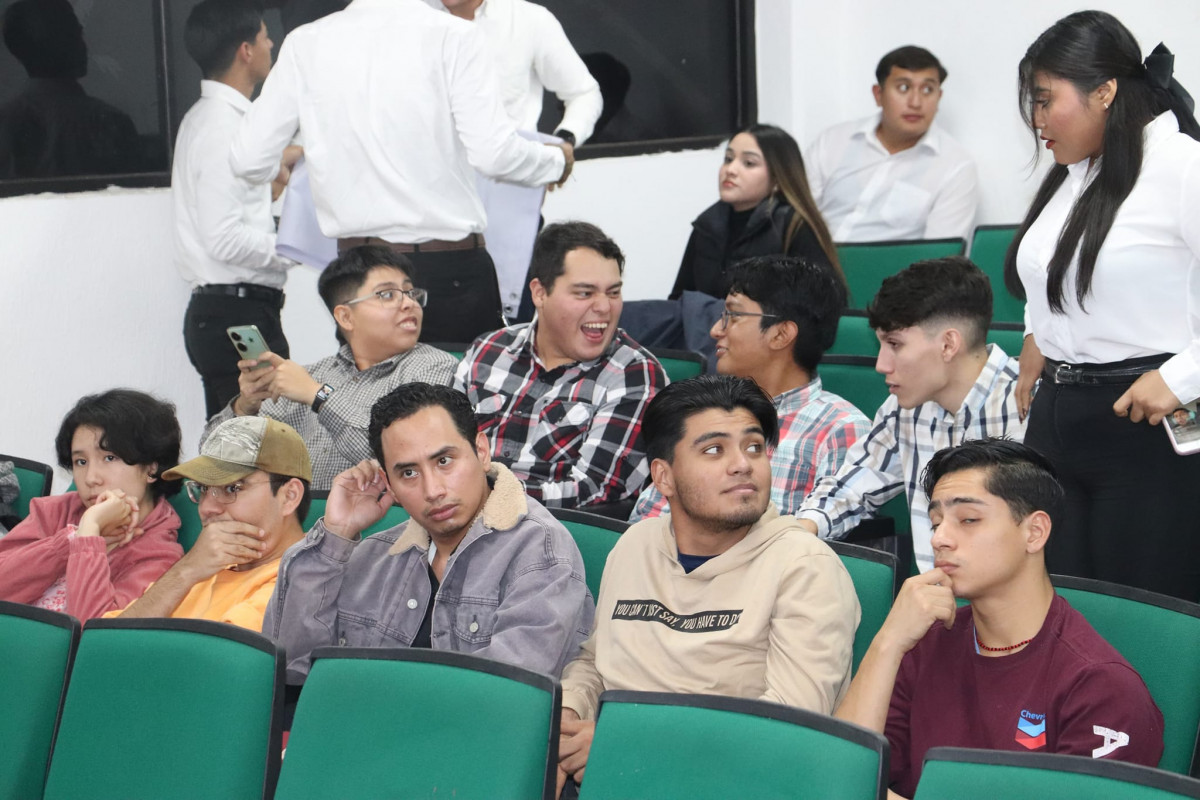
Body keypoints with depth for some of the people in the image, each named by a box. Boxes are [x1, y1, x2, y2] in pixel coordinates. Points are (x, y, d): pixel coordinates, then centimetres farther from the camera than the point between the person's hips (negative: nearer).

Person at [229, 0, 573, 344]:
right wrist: (557, 161, 7)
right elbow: (495, 154, -14)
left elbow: (249, 160, 5)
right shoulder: (451, 34, -6)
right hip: (452, 269, -3)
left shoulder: (304, 43, 4)